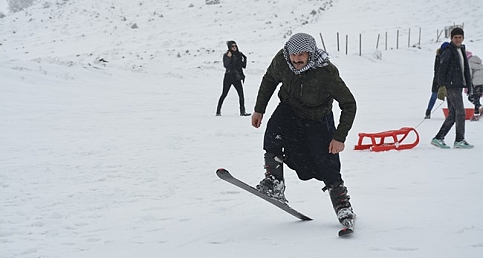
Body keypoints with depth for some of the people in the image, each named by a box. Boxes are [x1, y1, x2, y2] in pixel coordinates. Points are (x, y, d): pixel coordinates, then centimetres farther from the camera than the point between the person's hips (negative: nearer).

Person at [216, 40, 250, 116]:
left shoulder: (239, 55, 8)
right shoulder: (226, 55, -3)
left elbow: (243, 66, 9)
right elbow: (225, 65, -17)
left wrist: (244, 59, -7)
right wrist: (228, 57, -24)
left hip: (237, 77, 3)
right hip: (228, 77, -3)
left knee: (241, 94, -7)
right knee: (224, 94, 2)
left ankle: (242, 111, -5)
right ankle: (218, 111, 12)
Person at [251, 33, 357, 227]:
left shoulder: (326, 72, -31)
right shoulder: (281, 60, -20)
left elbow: (349, 104, -21)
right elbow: (269, 80, 4)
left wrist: (340, 137, -24)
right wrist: (259, 109, 5)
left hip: (318, 119, -3)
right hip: (288, 109, 3)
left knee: (327, 165, -7)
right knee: (273, 134, -29)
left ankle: (342, 204, 15)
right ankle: (274, 183, -18)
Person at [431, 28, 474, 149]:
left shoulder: (462, 50, 19)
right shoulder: (448, 52, -8)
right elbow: (442, 70, -14)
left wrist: (468, 85, 22)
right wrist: (442, 86, -21)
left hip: (458, 85, 9)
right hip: (451, 86, -9)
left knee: (453, 114, 7)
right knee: (460, 112, -9)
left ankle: (438, 138, 10)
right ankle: (459, 140, -3)